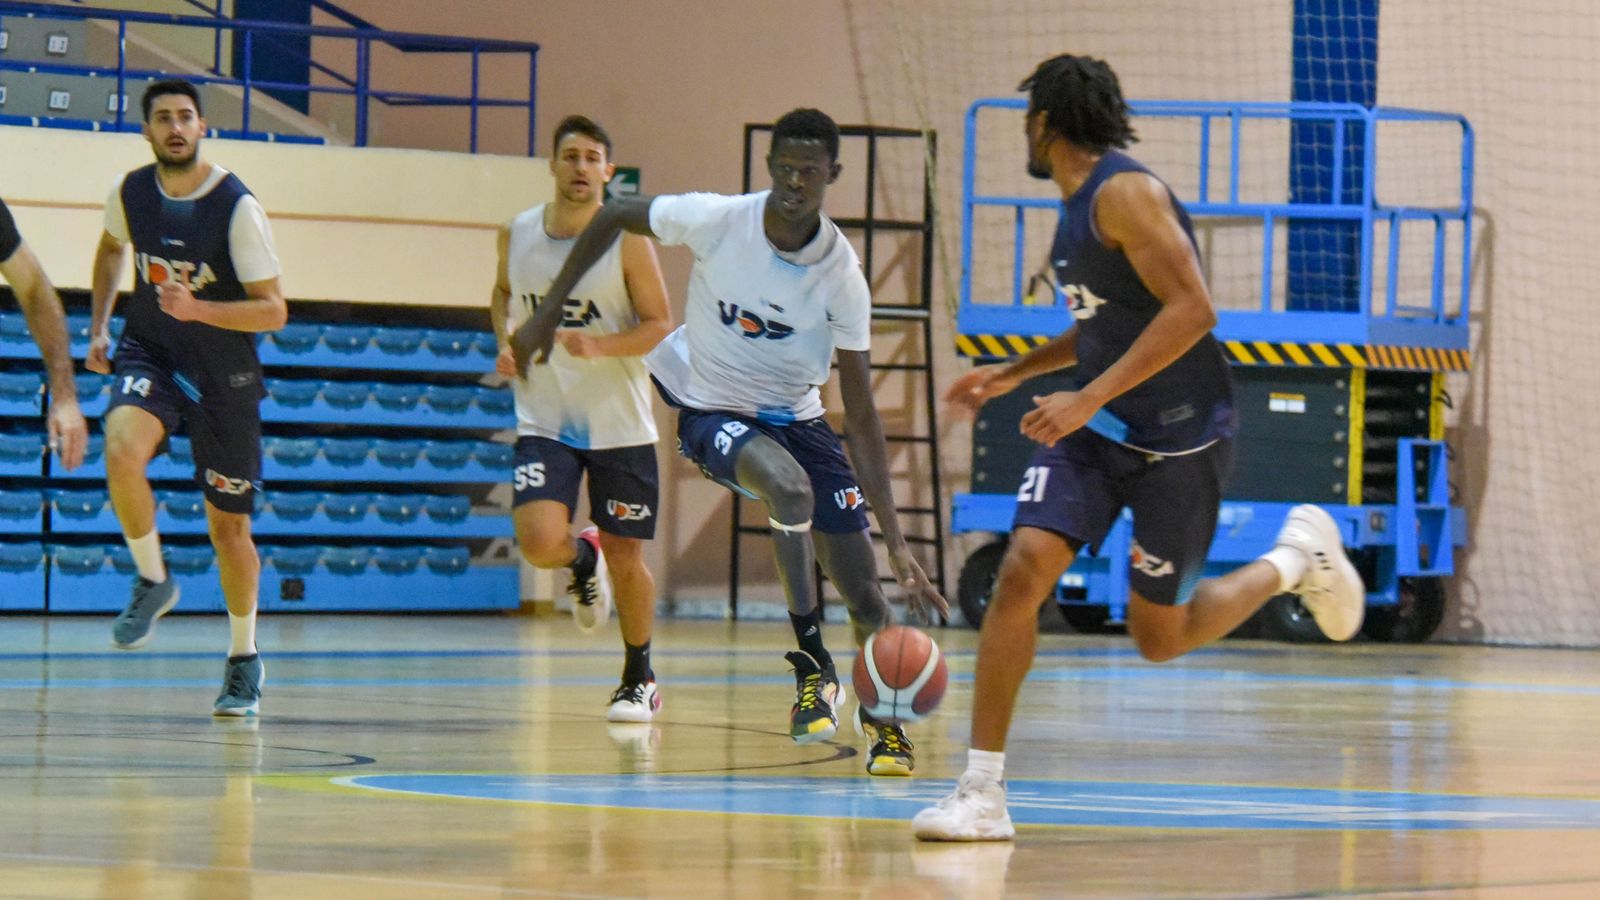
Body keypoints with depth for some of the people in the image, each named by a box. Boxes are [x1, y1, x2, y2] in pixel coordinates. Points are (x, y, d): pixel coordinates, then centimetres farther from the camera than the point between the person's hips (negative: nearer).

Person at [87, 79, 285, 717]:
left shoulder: (237, 208, -18)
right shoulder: (130, 193, -5)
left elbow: (273, 311, -18)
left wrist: (197, 309, -32)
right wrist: (99, 326, 11)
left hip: (223, 373, -2)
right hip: (150, 354, 2)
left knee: (228, 527, 6)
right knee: (121, 450, -31)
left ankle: (244, 659, 27)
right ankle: (152, 581, -7)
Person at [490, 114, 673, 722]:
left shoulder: (627, 239, -10)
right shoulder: (518, 233, 1)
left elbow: (660, 326, -9)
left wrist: (598, 345, -26)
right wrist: (506, 343, 2)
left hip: (619, 426, -2)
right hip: (544, 421, 2)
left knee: (625, 556, 5)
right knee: (540, 542, -19)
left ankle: (639, 678, 27)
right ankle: (583, 560, 20)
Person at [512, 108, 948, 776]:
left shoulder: (841, 276, -20)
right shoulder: (716, 220, -23)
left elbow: (861, 415, -18)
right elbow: (613, 216, -3)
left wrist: (896, 540, -23)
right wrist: (547, 314, -2)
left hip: (795, 416, 2)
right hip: (713, 411, -2)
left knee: (866, 594, -1)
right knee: (789, 486, -36)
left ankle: (879, 719, 27)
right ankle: (814, 670, -23)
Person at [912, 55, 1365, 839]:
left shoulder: (1126, 193, -17)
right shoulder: (1079, 206, 12)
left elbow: (1191, 310, -26)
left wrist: (1090, 397, -29)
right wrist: (1014, 373, 21)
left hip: (1178, 438, -7)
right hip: (1096, 430, 7)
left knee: (1160, 638, 2)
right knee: (1023, 568, -13)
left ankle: (1296, 557, 28)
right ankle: (982, 794, -13)